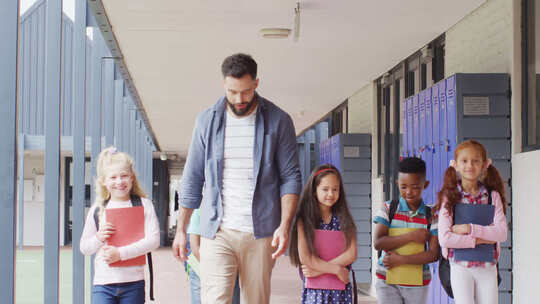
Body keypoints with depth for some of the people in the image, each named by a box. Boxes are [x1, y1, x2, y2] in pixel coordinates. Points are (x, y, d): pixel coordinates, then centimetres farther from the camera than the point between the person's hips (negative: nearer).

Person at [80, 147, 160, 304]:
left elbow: (153, 240, -9)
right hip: (103, 284, 1)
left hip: (133, 284, -1)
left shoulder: (143, 204, 2)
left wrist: (121, 253, -15)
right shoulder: (97, 210, 7)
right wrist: (98, 238, -9)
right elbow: (84, 248, 13)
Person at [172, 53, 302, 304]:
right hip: (216, 233, 0)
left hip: (259, 233, 0)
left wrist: (285, 225, -11)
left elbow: (290, 177, 2)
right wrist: (181, 229, 10)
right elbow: (192, 178, 12)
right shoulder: (207, 120, 6)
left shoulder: (278, 121, 2)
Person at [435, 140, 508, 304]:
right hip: (460, 267, -2)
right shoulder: (449, 197, -2)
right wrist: (479, 239, -12)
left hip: (487, 267, 2)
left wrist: (470, 228, -15)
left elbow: (502, 233, -7)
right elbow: (444, 239, -11)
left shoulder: (493, 196, 5)